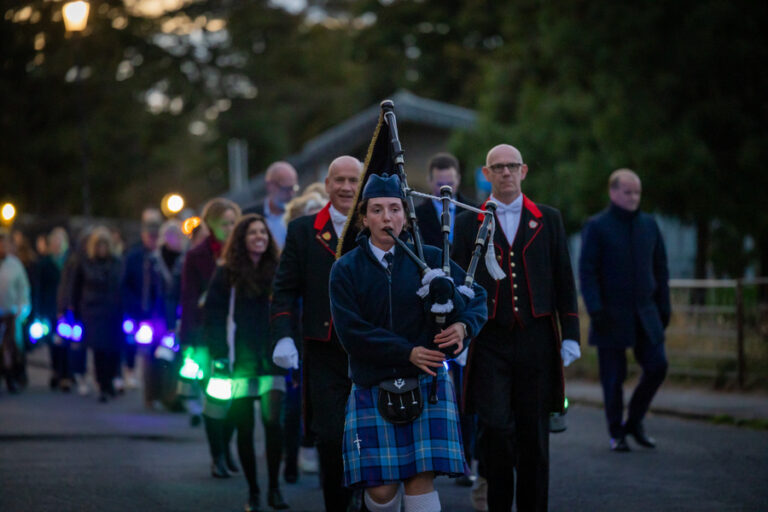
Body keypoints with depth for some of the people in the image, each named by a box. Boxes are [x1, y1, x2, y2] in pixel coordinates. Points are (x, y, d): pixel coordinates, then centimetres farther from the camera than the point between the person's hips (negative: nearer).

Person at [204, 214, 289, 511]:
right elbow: (213, 317, 1)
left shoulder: (277, 273, 7)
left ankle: (274, 487, -3)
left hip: (271, 361, 0)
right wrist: (219, 356, -8)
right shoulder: (226, 275, 2)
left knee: (272, 420, -15)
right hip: (240, 363, 0)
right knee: (244, 428, 3)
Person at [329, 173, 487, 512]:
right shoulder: (345, 270, 1)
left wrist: (463, 326, -16)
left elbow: (476, 298, 7)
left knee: (421, 481, -9)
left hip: (426, 383, 0)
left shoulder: (429, 259, 4)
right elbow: (352, 332, -9)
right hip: (372, 386, 0)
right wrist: (408, 353, -17)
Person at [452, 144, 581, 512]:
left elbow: (564, 281, 9)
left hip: (536, 340, 1)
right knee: (494, 428, -10)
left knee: (534, 433, 3)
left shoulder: (548, 220, 10)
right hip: (489, 342, -1)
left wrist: (570, 335, 3)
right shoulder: (468, 223, 7)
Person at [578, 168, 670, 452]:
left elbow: (660, 267, 16)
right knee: (613, 376, 0)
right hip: (612, 315, -4)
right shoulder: (596, 227, -4)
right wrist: (595, 310, -15)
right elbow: (587, 271, -7)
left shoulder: (649, 224, 11)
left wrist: (664, 307, 11)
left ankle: (634, 421, 15)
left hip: (645, 312, 4)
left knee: (657, 366, -4)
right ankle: (616, 433, 13)